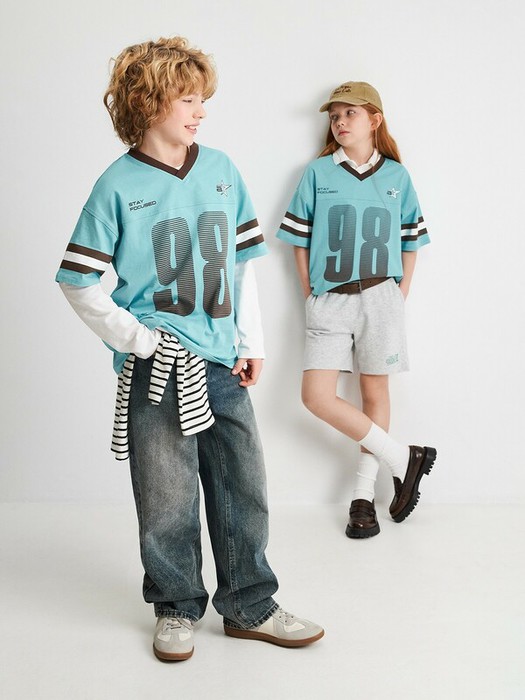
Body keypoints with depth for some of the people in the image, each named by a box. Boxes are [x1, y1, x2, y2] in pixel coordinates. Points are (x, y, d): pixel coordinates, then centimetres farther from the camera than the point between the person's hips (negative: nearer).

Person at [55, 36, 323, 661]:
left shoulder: (221, 171, 7)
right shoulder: (119, 186, -5)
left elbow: (242, 261, 12)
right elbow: (79, 282, -3)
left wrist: (250, 342, 7)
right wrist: (137, 339, -9)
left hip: (223, 363, 4)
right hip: (157, 371, -4)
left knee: (244, 491, 10)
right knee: (168, 501, 6)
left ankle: (250, 608, 28)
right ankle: (176, 609, 28)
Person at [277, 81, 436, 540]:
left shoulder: (396, 175, 6)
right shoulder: (318, 173, 4)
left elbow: (410, 242, 10)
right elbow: (300, 241, 6)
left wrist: (400, 297, 3)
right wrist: (311, 296, 1)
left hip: (379, 297, 0)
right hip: (328, 300, 0)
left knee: (375, 393, 5)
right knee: (317, 397, -10)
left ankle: (364, 496, 18)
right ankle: (403, 459, 5)